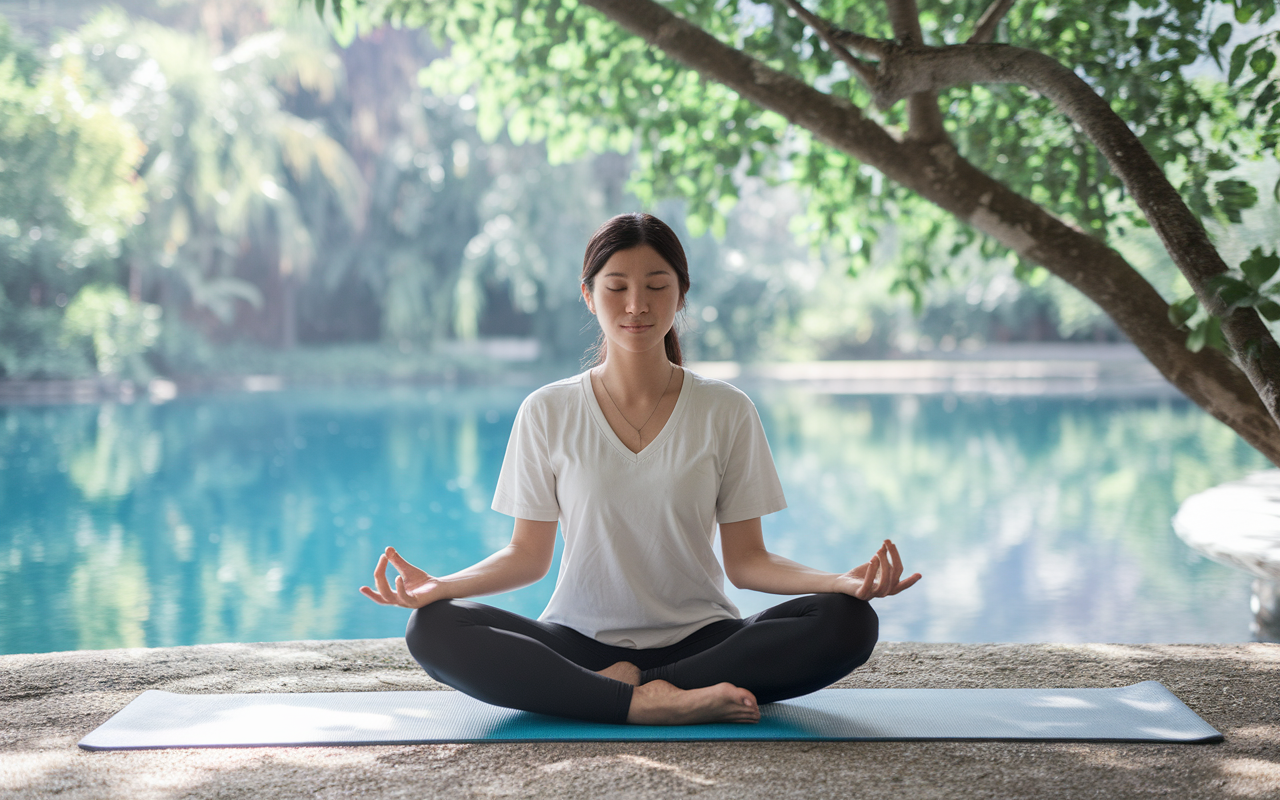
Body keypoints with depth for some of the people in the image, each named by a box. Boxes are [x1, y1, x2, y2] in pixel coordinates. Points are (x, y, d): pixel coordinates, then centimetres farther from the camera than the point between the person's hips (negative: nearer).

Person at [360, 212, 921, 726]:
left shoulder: (726, 412, 3)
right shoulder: (548, 413, 4)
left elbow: (745, 560, 2)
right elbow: (528, 554, 5)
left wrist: (844, 581, -17)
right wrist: (438, 584, -14)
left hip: (699, 639, 1)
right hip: (579, 641, 0)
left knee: (847, 622, -27)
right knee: (433, 628, -27)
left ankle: (634, 684, -24)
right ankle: (644, 704, -32)